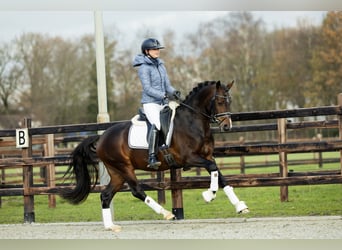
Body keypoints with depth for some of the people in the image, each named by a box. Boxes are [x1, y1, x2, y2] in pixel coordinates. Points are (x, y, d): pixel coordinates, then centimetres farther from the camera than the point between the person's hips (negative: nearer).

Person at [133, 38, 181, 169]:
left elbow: (167, 85, 17)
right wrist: (163, 95, -24)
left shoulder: (161, 65, 16)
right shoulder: (144, 67, -7)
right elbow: (147, 88, -15)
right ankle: (152, 158, -36)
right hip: (150, 103, -8)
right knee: (156, 124, -31)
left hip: (163, 104, 8)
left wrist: (174, 92, -5)